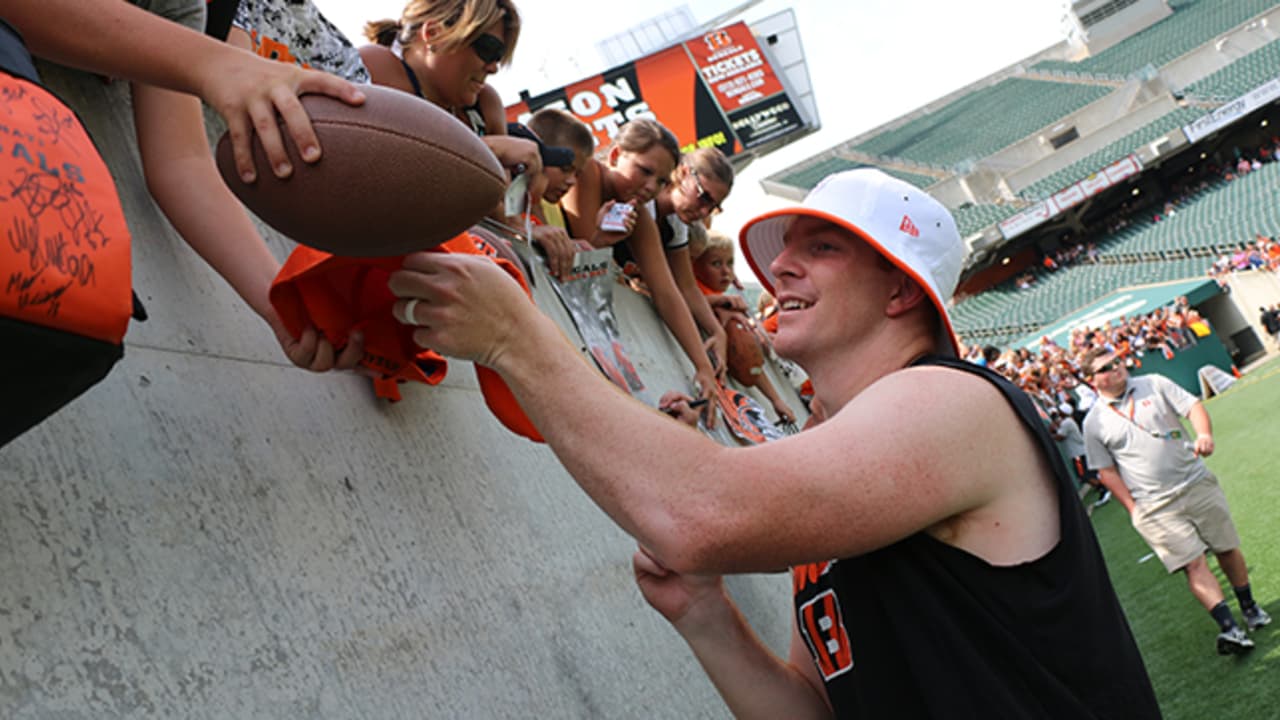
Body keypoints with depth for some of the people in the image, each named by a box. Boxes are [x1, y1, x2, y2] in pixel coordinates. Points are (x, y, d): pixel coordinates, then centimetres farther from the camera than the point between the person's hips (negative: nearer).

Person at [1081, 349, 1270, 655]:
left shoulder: (1154, 384, 3)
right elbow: (1106, 471, 1)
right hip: (1156, 508, -2)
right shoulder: (1094, 423, -2)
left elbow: (1193, 406, -3)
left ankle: (1249, 608, 33)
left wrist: (1204, 434, -24)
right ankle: (1228, 627, -13)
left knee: (1228, 549, 12)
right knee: (1193, 564, -11)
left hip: (1197, 483, 3)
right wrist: (1132, 507, -5)